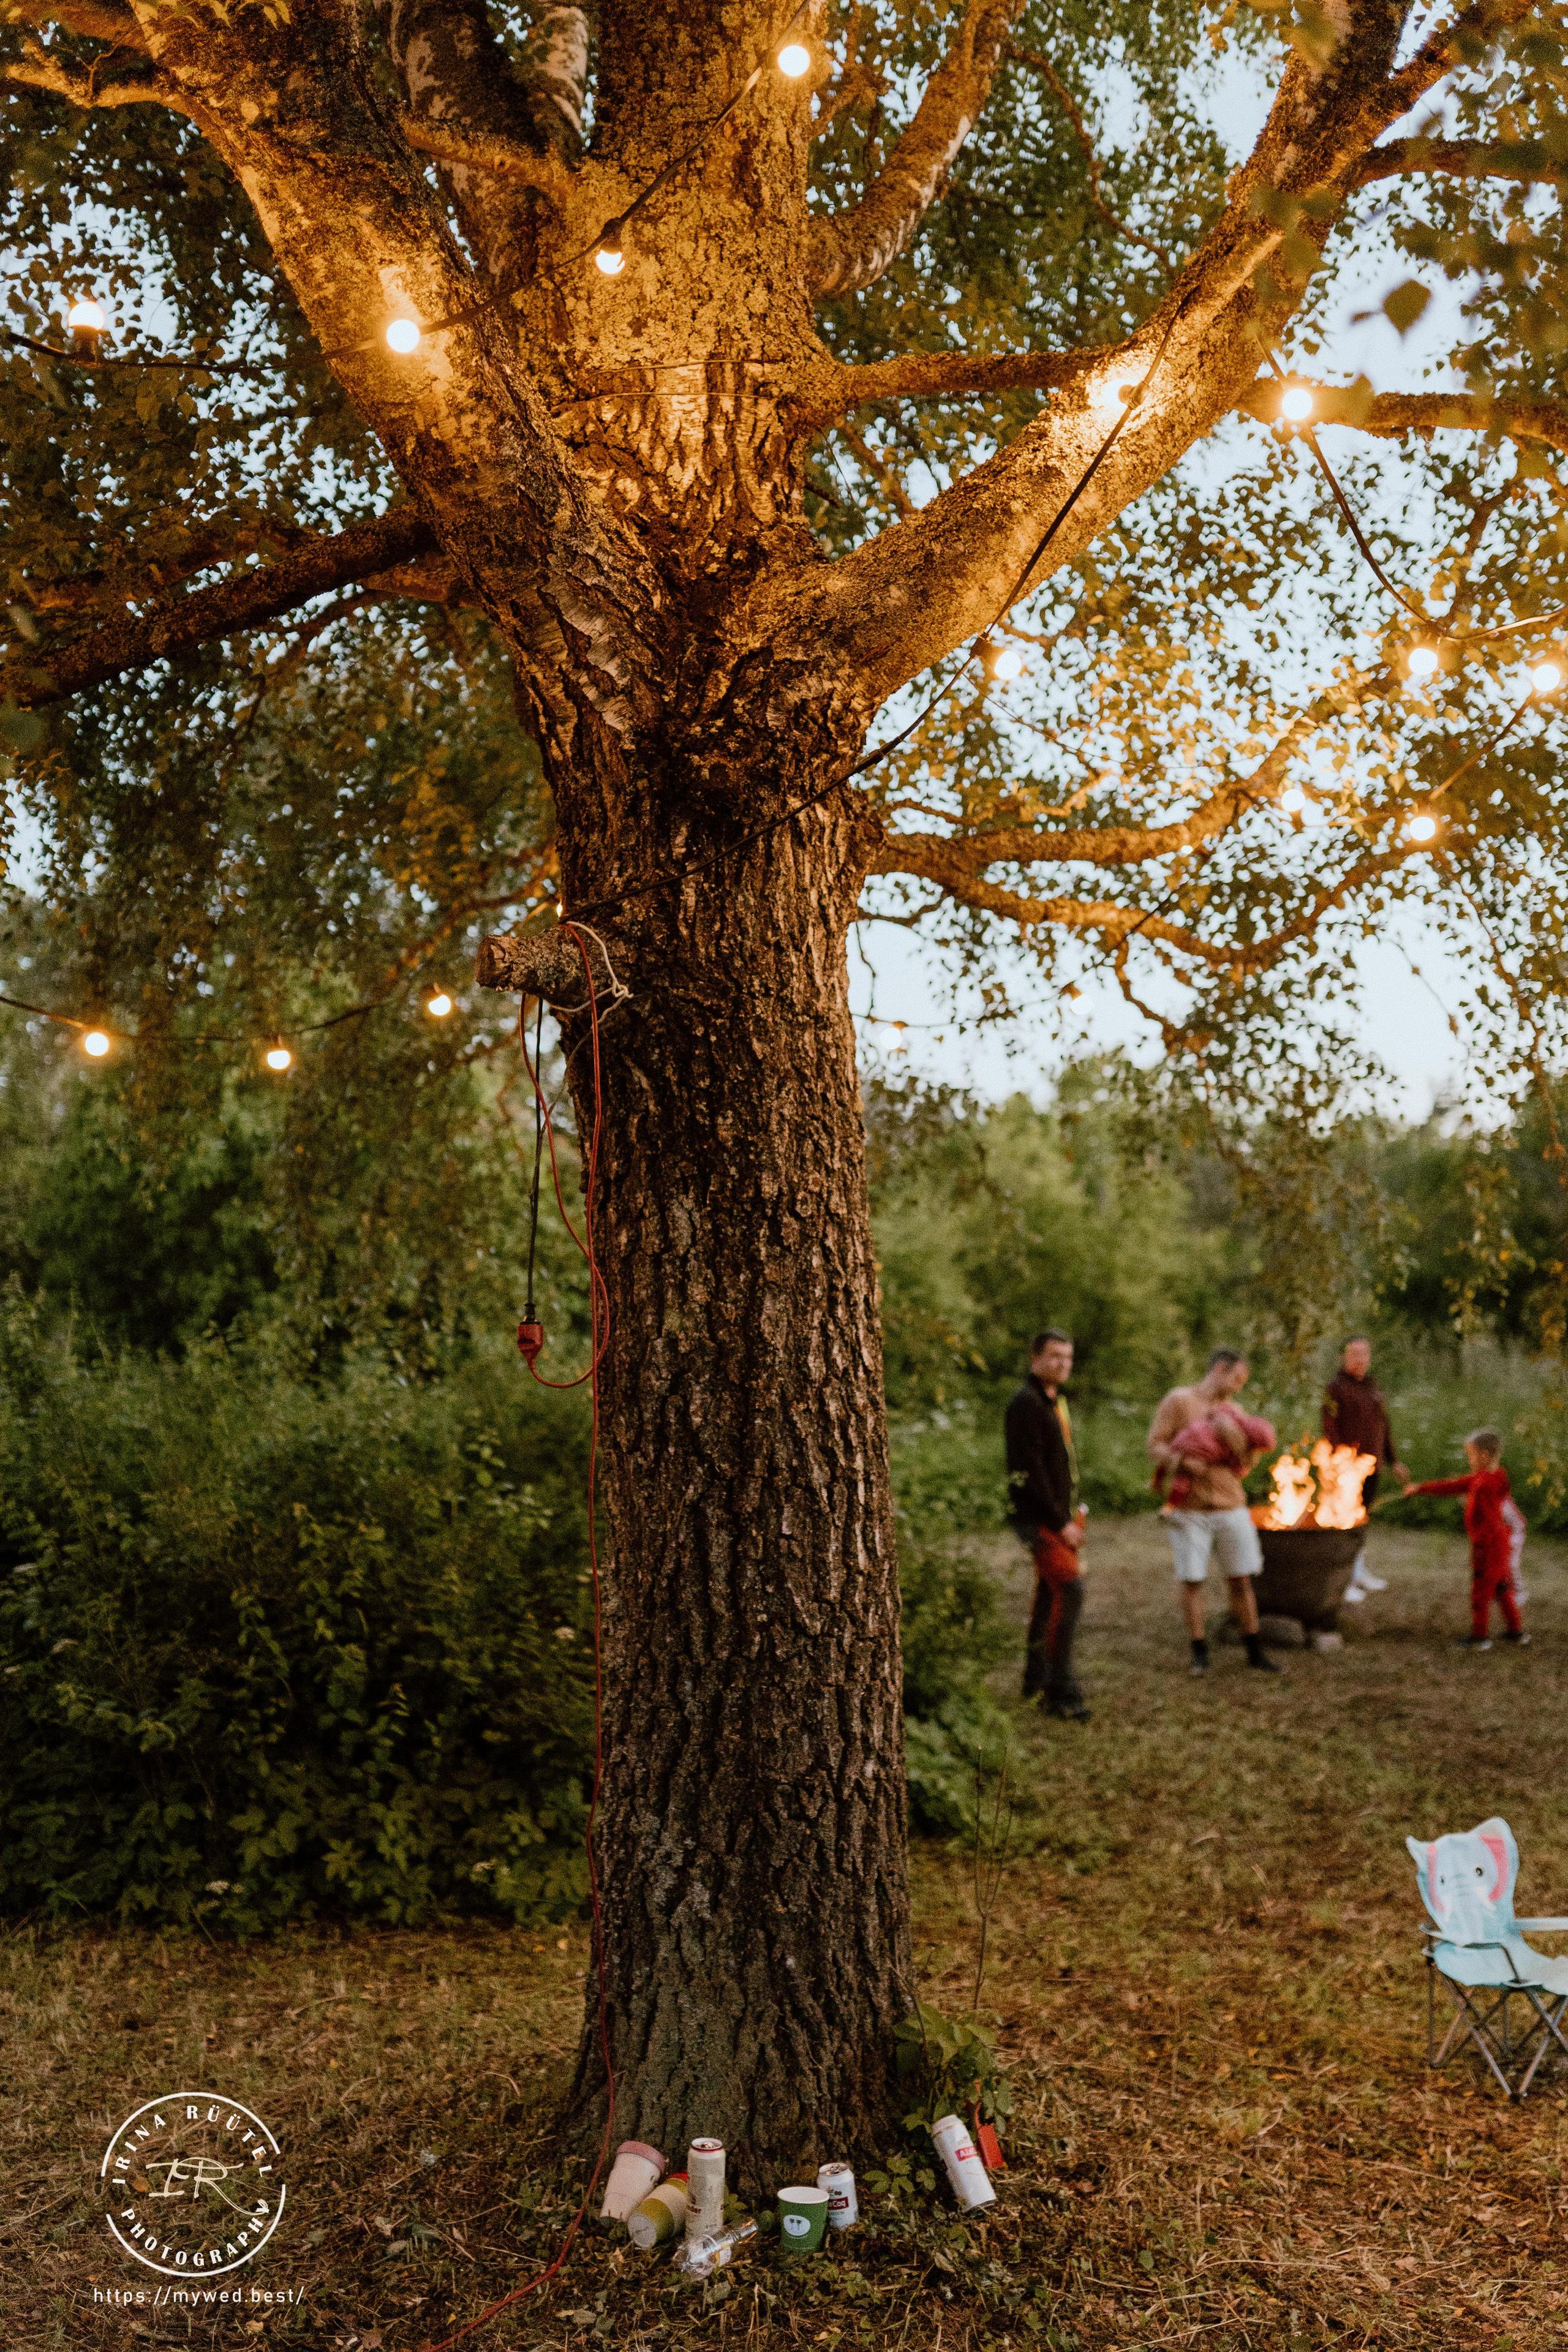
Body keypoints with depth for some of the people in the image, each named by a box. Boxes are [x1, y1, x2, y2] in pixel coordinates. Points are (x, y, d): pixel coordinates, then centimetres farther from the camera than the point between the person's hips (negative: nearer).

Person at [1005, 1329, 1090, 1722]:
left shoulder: (1056, 1402, 16)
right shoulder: (1025, 1403, -16)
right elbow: (1030, 1470, -21)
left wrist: (1074, 1514, 14)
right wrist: (1061, 1523, -18)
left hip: (1058, 1516, 10)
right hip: (1038, 1518, -10)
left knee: (1049, 1593, 14)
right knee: (1069, 1590, -16)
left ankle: (1036, 1678, 24)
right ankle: (1061, 1692, -11)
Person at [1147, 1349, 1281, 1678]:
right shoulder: (1178, 1401, -4)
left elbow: (1240, 1468, 13)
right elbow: (1155, 1446, -8)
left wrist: (1252, 1452, -8)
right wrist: (1184, 1462, -25)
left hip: (1231, 1506, 5)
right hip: (1190, 1511, -4)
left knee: (1241, 1579, 6)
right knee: (1192, 1581, -1)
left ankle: (1255, 1651, 16)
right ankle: (1200, 1654, 9)